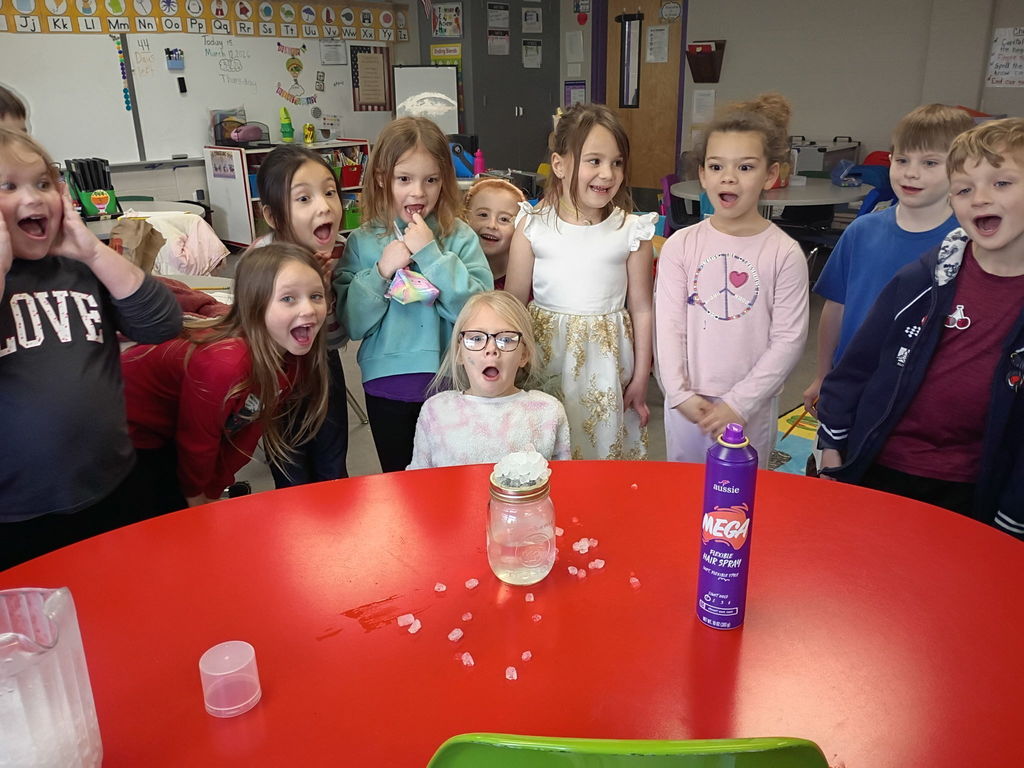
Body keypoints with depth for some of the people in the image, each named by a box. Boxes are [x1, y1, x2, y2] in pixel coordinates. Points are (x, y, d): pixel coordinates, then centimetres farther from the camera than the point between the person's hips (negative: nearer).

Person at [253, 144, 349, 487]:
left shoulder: (336, 253, -14)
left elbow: (337, 339, -10)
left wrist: (325, 289, -28)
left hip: (324, 368, 4)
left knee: (333, 472, 17)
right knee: (293, 481, 11)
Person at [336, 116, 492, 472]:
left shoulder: (460, 237, -6)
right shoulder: (362, 242, -2)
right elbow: (352, 323, -6)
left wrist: (431, 254, -20)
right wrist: (381, 271, -18)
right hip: (386, 383, 1)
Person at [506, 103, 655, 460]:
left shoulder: (631, 230, -4)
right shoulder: (533, 226, -5)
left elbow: (640, 308, 2)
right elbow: (513, 303, 0)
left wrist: (640, 379, 4)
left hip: (605, 361, 0)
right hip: (545, 358, 0)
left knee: (605, 449, 11)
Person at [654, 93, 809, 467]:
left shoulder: (785, 253, -7)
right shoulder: (680, 245, -3)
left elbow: (789, 339, -8)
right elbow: (668, 325, -4)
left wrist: (740, 402, -13)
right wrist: (679, 394, -11)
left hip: (752, 407, -1)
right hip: (687, 404, 2)